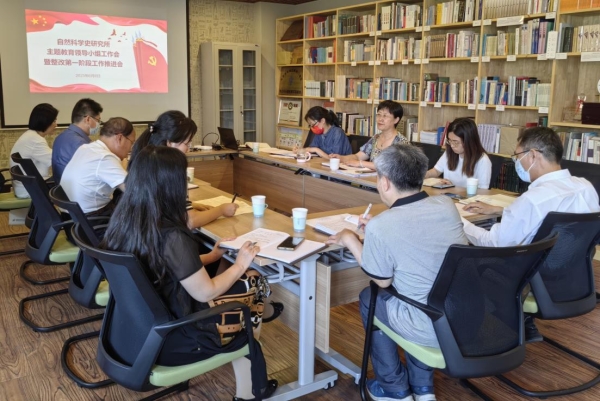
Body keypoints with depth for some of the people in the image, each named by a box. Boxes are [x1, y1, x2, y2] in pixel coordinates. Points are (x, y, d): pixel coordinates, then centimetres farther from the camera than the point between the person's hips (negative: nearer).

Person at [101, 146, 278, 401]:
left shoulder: (124, 221, -5)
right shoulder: (172, 236, -30)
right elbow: (205, 293, -19)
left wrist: (210, 256, 13)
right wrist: (239, 265, -4)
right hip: (169, 341, -7)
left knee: (237, 283, 17)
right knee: (254, 283, 10)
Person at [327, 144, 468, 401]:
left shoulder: (380, 226, -19)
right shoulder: (447, 205, -2)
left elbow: (382, 281, -3)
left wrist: (351, 241, 7)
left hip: (434, 330, -6)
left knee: (369, 297, 19)